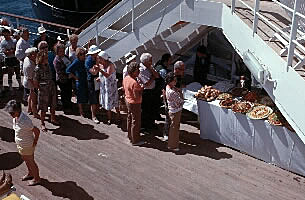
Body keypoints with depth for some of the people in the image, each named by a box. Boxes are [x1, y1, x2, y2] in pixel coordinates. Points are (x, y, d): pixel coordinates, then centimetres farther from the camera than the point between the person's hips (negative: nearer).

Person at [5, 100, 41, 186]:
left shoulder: (24, 121, -35)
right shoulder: (15, 118, -8)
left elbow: (37, 131, -29)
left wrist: (34, 142, -15)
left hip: (27, 146, -8)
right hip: (20, 144, 8)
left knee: (31, 162, 13)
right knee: (26, 160, 28)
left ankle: (37, 179, 34)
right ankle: (30, 174, 52)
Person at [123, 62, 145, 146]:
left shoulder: (126, 78, -3)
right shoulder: (134, 83, -31)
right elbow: (137, 97, -30)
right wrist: (141, 89, -16)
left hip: (128, 100, 9)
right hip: (135, 104, -9)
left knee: (129, 119, 23)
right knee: (136, 122, 4)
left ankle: (130, 136, 39)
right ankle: (135, 140, 16)